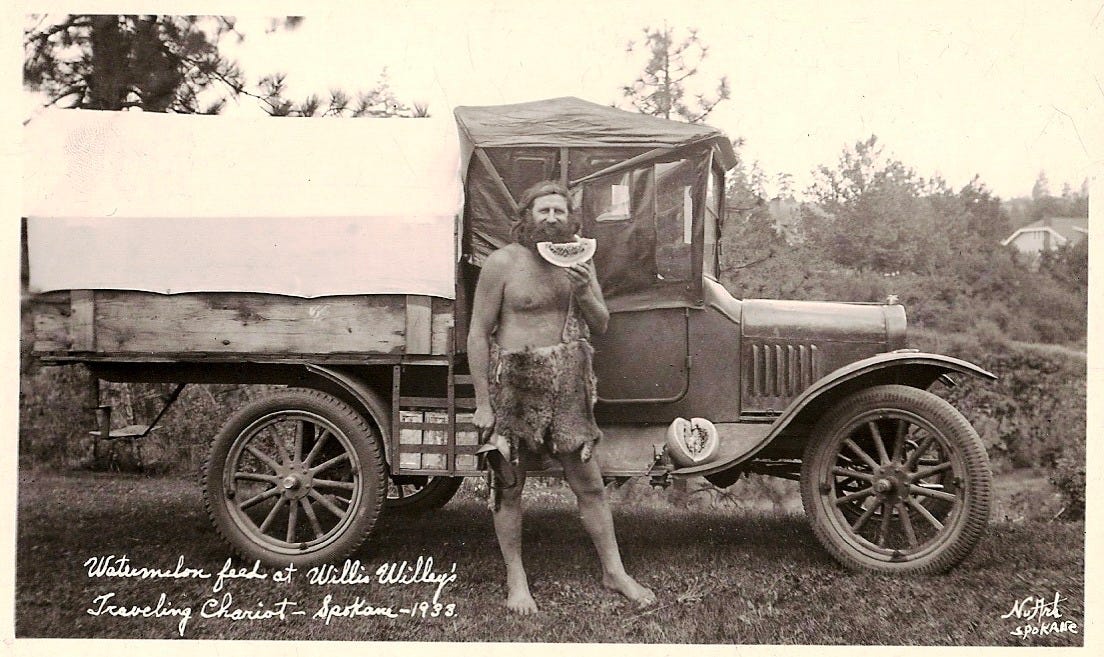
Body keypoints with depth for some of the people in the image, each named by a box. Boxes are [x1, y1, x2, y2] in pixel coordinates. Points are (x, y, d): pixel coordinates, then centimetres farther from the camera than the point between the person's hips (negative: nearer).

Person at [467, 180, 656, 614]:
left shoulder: (579, 260, 8)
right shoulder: (503, 262, -7)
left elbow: (601, 326, 9)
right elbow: (478, 333, -7)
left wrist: (585, 293, -13)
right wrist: (482, 404, -9)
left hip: (568, 385, 4)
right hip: (515, 383, -4)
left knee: (589, 484, 9)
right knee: (509, 485, 6)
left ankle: (614, 571, 21)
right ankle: (515, 580, 19)